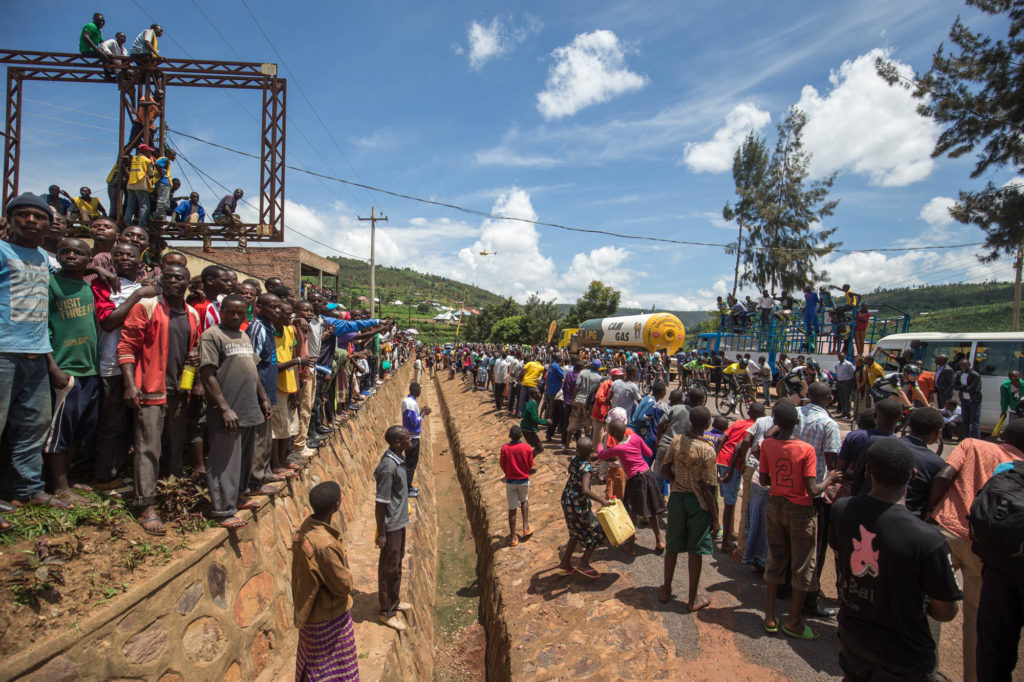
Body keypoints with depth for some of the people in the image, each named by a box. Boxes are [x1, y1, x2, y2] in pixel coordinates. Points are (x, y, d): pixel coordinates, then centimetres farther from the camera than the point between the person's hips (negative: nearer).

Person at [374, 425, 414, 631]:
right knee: (389, 569, 7)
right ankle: (386, 612, 24)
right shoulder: (389, 467, -29)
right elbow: (380, 502, -25)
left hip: (399, 521, 9)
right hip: (391, 525, -9)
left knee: (397, 563, 23)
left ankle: (394, 601, 41)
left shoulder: (398, 458, 0)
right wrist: (381, 534, -19)